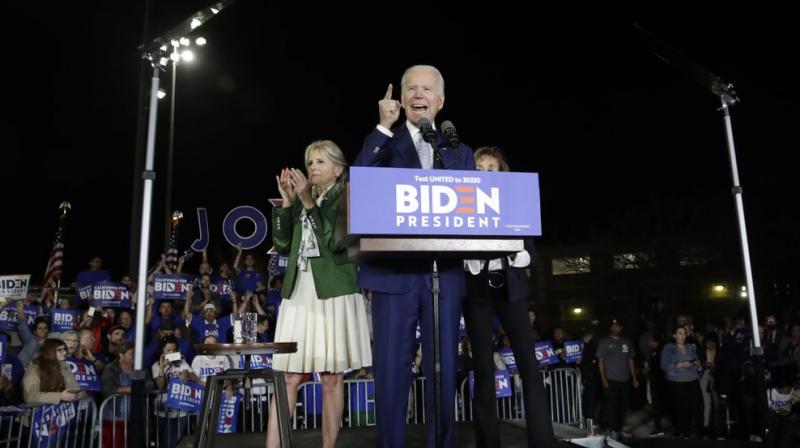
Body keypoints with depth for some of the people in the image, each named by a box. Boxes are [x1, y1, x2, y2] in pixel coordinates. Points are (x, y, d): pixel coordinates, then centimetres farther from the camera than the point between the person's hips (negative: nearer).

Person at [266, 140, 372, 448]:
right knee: (289, 377, 1)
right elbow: (282, 243, 10)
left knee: (332, 377, 1)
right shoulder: (301, 200, 17)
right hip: (299, 294, 4)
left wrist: (310, 203, -14)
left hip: (333, 293, -4)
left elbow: (335, 242, -13)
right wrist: (287, 203, 2)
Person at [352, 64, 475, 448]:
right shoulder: (383, 142, 10)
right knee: (391, 372, 1)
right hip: (393, 272, -2)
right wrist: (383, 128, -10)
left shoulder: (460, 152, 17)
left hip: (445, 274, 2)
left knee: (444, 373, 8)